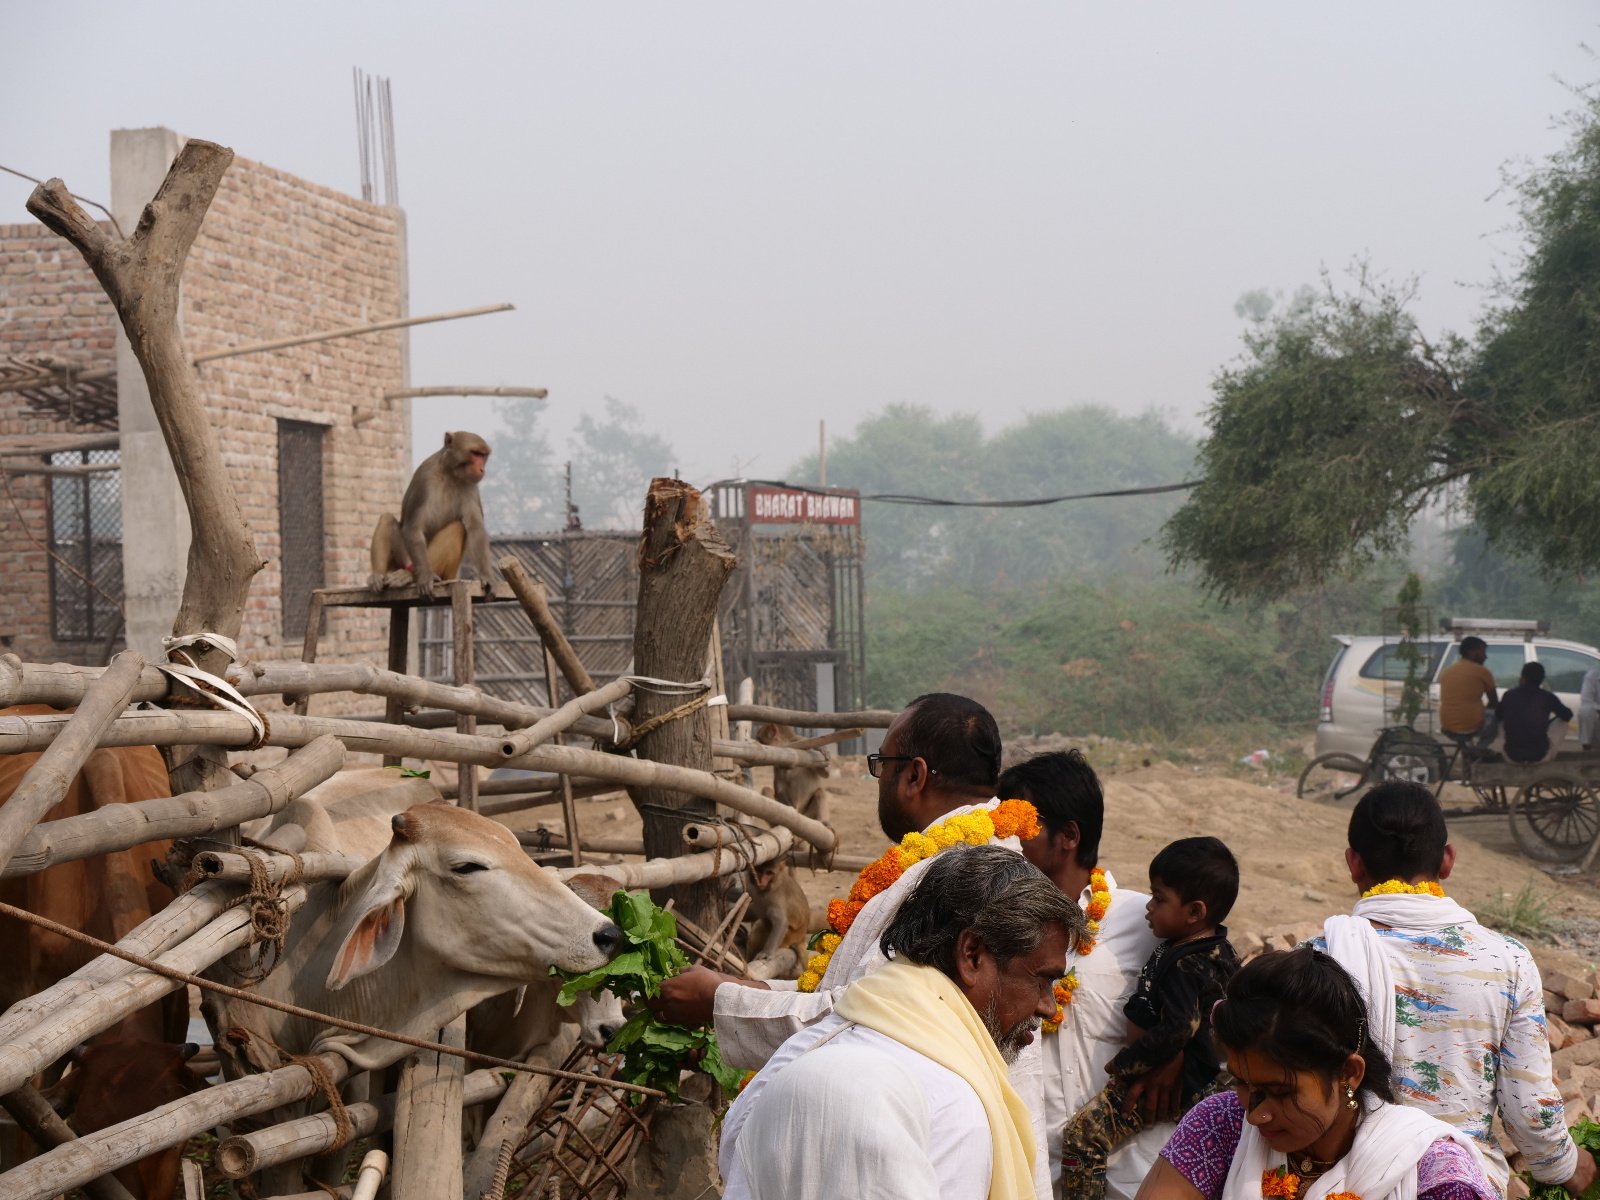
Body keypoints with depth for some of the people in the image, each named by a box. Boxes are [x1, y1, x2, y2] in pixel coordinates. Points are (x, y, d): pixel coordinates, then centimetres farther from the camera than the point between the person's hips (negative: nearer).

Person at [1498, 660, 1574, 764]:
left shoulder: (1509, 694, 1)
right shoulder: (1548, 697, -2)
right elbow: (1567, 716, 16)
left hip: (1512, 756, 2)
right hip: (1540, 756, -2)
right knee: (1561, 720, 20)